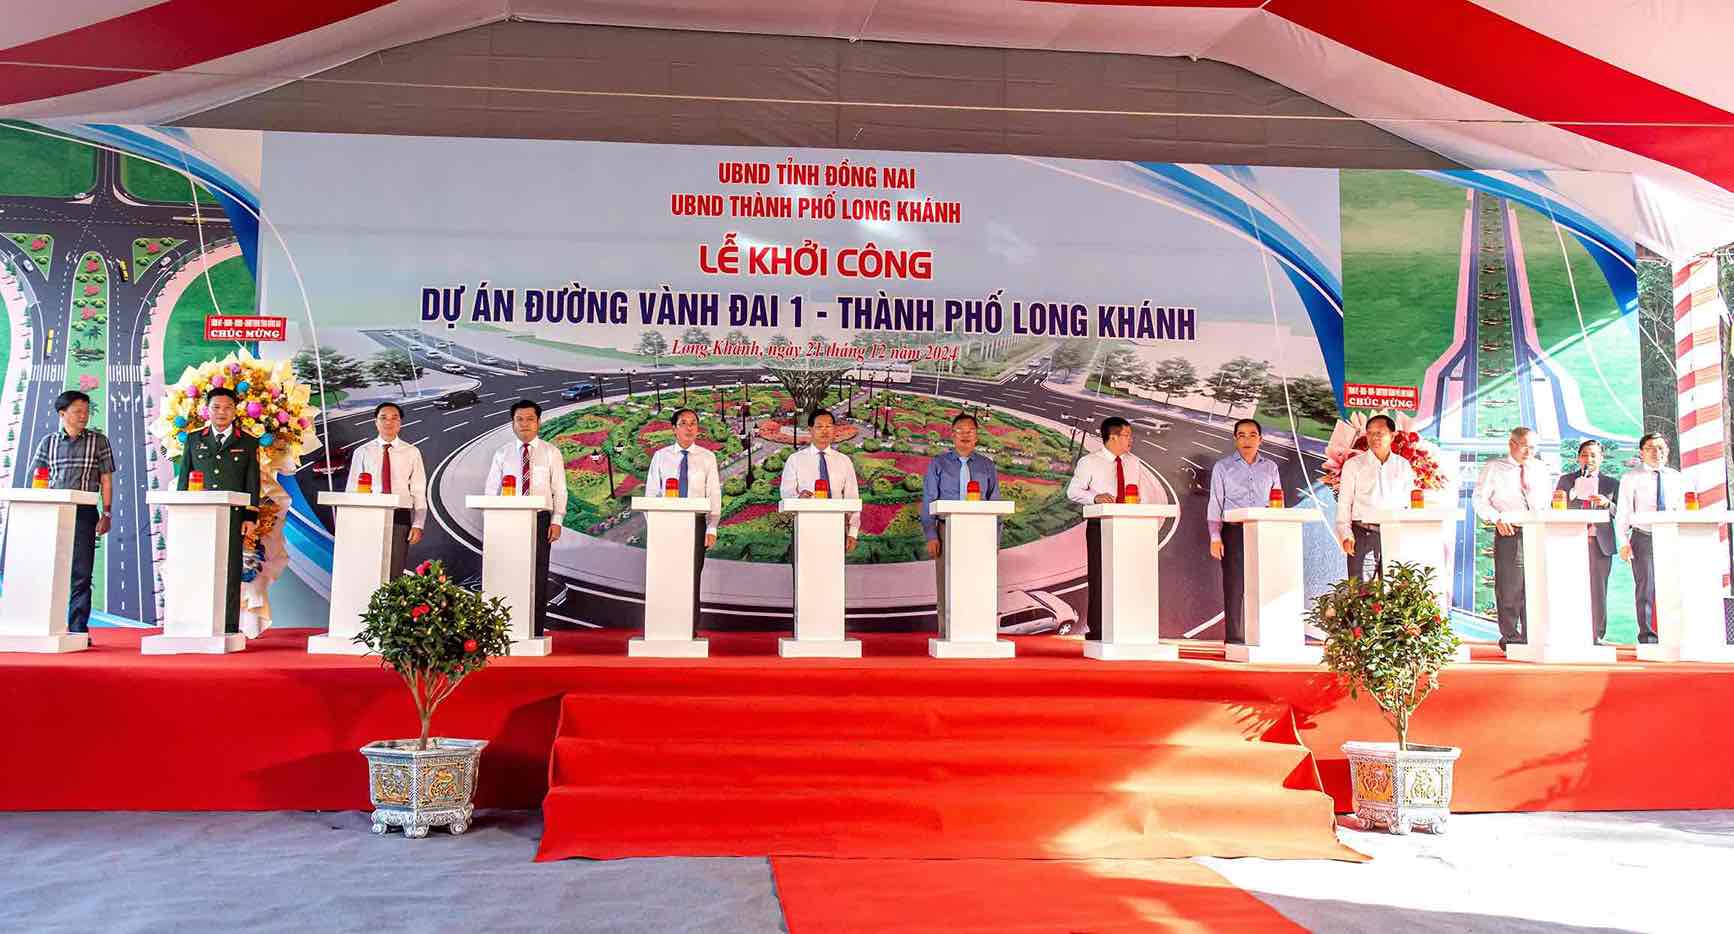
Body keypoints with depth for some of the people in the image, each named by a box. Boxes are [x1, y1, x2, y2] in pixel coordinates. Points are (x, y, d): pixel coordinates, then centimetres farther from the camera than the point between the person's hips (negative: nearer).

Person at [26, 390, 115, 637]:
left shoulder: (98, 440, 7)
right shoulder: (48, 442, 11)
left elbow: (106, 480, 5)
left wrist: (106, 514, -2)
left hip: (84, 513, -2)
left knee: (81, 575, -4)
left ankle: (78, 630, -4)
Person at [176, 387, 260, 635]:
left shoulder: (248, 443, 11)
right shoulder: (194, 440, 16)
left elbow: (253, 482, 7)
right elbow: (183, 478, 14)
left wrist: (250, 517, -1)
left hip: (233, 517, -1)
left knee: (230, 572, -4)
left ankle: (229, 627, -2)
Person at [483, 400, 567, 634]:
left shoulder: (550, 452, 6)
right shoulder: (502, 453, 10)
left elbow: (559, 490, 2)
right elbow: (491, 489, 9)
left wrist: (556, 521, -7)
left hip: (540, 519, -1)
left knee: (538, 576, -2)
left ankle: (536, 632, 3)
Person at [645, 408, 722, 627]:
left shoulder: (707, 457, 7)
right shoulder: (660, 457, 8)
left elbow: (714, 494, 2)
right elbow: (651, 493, 7)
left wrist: (712, 528, -6)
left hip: (696, 522, 0)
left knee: (692, 577, -1)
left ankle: (691, 631, 3)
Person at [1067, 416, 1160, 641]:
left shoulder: (1133, 462, 12)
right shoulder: (1089, 462, -2)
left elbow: (1148, 489, 21)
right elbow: (1072, 491, -4)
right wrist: (1095, 497, -22)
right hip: (1100, 526, -4)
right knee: (1100, 577, -5)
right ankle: (1096, 631, -1)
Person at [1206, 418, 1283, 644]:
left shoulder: (1270, 467, 16)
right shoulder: (1222, 466, 9)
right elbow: (1215, 504, 4)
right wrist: (1215, 538, -5)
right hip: (1235, 532, -2)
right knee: (1235, 585, -6)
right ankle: (1234, 637, -3)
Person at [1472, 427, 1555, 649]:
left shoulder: (1541, 469, 18)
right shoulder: (1494, 468, 6)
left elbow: (1548, 501, 21)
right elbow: (1480, 499, 2)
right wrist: (1497, 519, -13)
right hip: (1508, 533, -4)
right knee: (1509, 588, -5)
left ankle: (1532, 638, 9)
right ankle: (1511, 637, 3)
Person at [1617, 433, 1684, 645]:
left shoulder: (1677, 478, 11)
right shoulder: (1631, 478, 2)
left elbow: (1682, 510, 12)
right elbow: (1623, 513, -2)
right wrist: (1624, 542, -10)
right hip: (1643, 538, -3)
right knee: (1646, 589, -2)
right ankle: (1647, 637, 4)